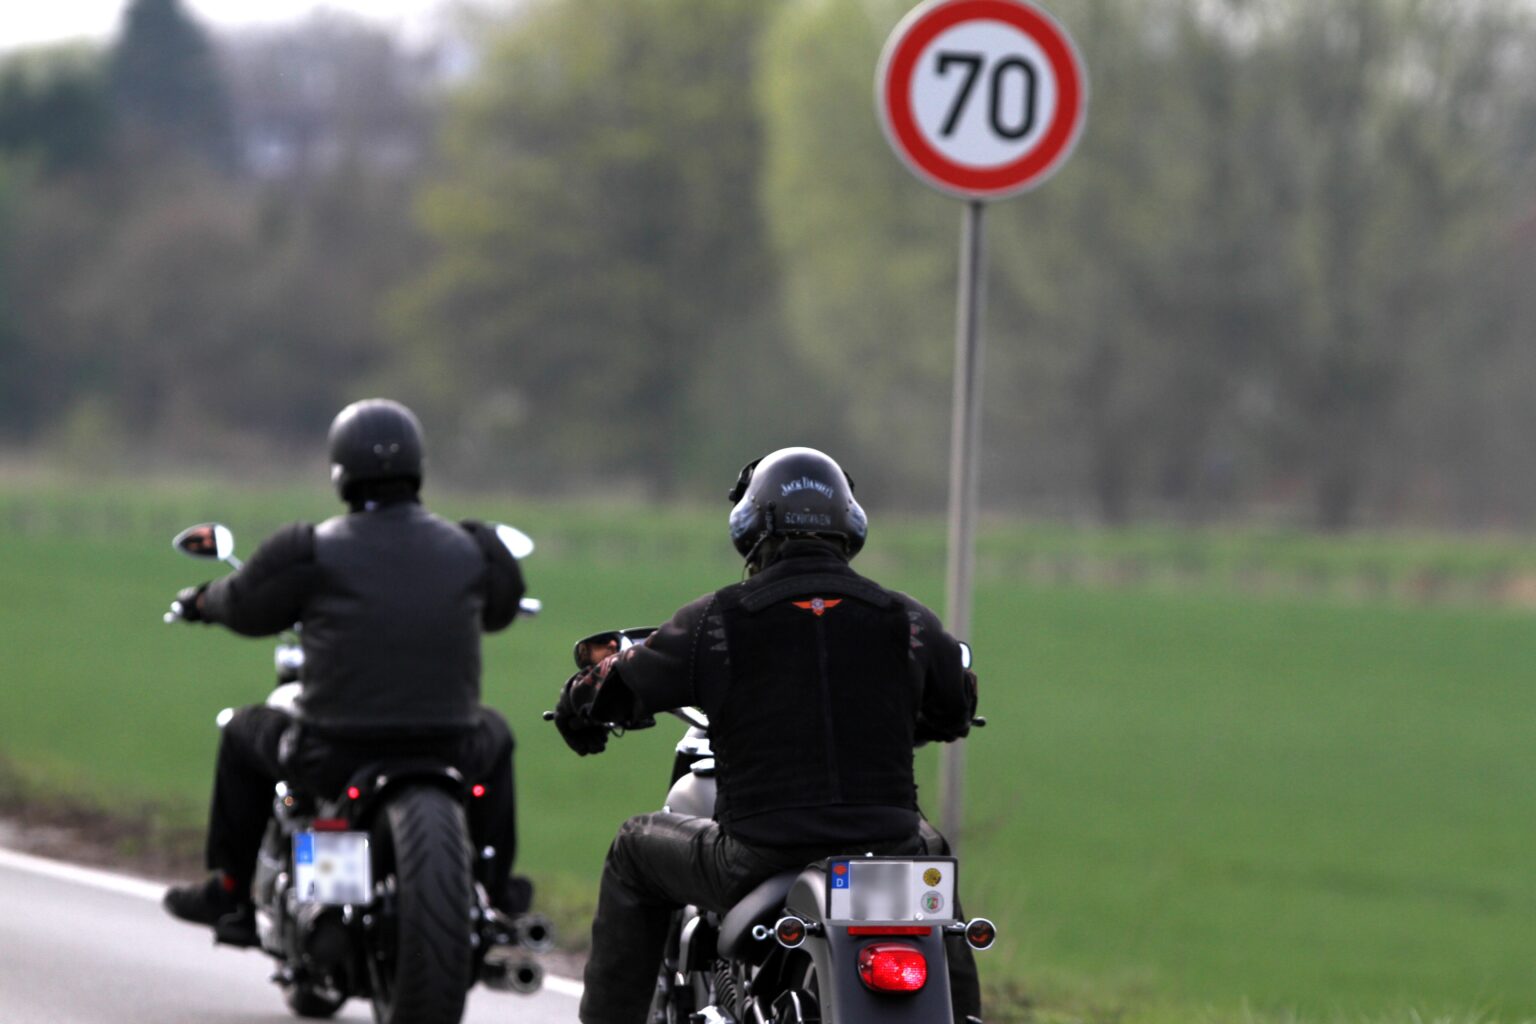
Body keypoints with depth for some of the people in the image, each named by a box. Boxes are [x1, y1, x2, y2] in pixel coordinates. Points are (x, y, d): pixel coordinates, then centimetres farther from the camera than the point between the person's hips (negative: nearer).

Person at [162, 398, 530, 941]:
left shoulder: (313, 551, -10)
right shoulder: (467, 549, 0)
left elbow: (246, 607, 5)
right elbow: (499, 608, 21)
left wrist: (202, 599, 29)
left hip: (337, 757, -2)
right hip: (446, 751, 2)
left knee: (245, 733, 29)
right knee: (492, 735, 38)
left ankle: (230, 890, 34)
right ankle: (496, 891, 41)